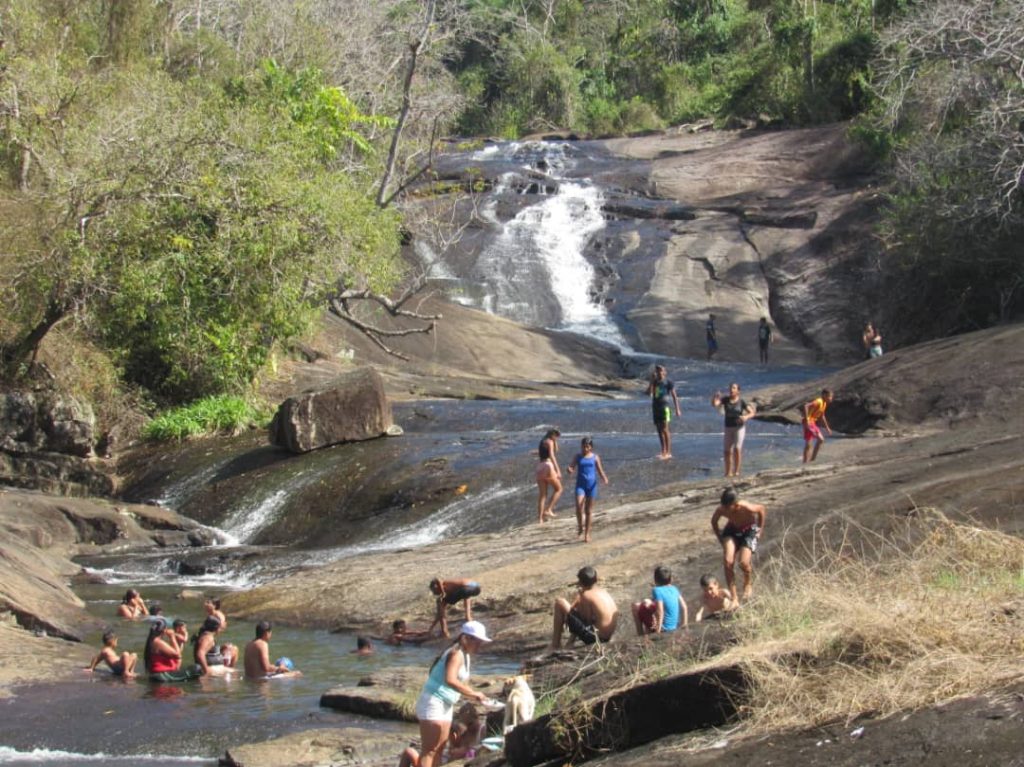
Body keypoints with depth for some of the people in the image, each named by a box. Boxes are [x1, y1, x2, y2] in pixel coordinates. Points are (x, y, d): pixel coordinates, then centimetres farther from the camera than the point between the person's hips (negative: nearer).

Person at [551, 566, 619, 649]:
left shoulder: (586, 595, -13)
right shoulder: (604, 592, 11)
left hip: (592, 637, -8)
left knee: (560, 603, -2)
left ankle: (555, 644, 6)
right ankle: (570, 643, 37)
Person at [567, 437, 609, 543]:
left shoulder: (595, 457, 4)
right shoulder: (578, 457, 4)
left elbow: (600, 471, 6)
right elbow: (572, 468, -1)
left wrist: (604, 478, -14)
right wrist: (570, 470, -25)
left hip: (591, 484, 0)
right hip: (580, 484, 0)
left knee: (589, 510, 5)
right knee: (579, 505, -21)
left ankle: (587, 533, 13)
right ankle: (580, 525, 4)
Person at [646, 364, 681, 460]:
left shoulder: (668, 383, -1)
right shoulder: (654, 382, 14)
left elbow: (674, 396, -1)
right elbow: (649, 392, 0)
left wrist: (677, 409, -6)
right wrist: (651, 380, -5)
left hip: (665, 407, -6)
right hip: (655, 408, 6)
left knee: (665, 429, -12)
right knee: (659, 430, 8)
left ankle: (668, 452, -11)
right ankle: (663, 452, 15)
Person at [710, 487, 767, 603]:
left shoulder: (746, 508, -35)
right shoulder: (721, 510, -25)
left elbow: (761, 509, -11)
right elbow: (714, 522, 0)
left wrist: (760, 528, -5)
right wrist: (719, 537, -3)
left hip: (749, 531, -3)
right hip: (732, 531, 3)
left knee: (744, 563, -19)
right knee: (728, 562, -19)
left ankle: (748, 584, 18)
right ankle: (733, 597, -8)